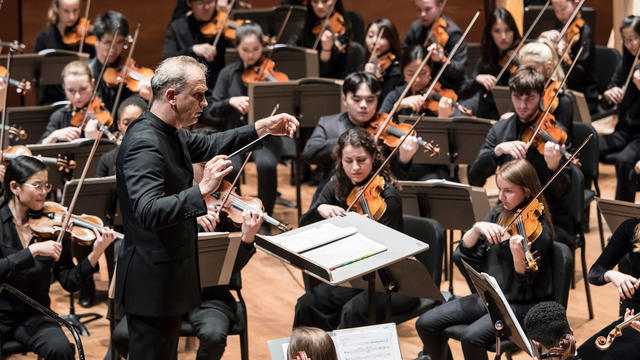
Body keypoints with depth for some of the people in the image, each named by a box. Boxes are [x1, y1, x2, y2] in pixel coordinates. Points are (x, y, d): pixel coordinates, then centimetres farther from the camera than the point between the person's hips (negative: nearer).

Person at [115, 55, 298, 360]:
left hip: (167, 274, 11)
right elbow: (148, 212, -37)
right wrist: (202, 190, -47)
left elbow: (207, 146, 25)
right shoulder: (144, 143, -25)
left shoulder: (168, 132, 5)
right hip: (151, 282, -11)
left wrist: (262, 129, 15)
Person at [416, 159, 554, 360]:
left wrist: (518, 253, -38)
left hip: (522, 305, -7)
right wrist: (477, 228, -17)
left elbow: (525, 281, -19)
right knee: (426, 323, -5)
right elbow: (465, 252, 2)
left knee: (471, 337, -31)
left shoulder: (538, 228, -14)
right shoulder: (499, 214, 5)